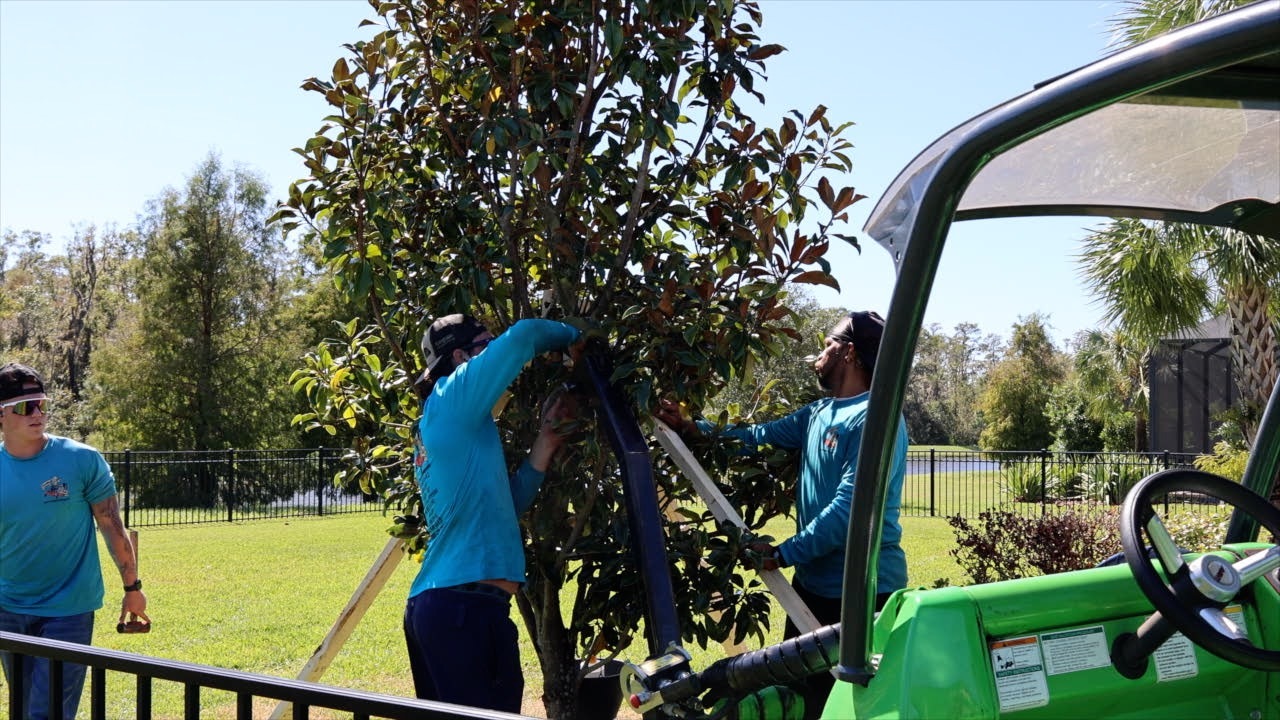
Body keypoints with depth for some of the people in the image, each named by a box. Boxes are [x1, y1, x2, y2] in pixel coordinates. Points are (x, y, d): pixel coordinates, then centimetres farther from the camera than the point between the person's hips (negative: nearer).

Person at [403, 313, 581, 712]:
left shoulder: (436, 423, 23)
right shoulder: (453, 398, -3)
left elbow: (503, 504, 22)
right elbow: (522, 336, -11)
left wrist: (547, 441, 18)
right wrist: (573, 336, 9)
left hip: (432, 603, 10)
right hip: (465, 607, -10)